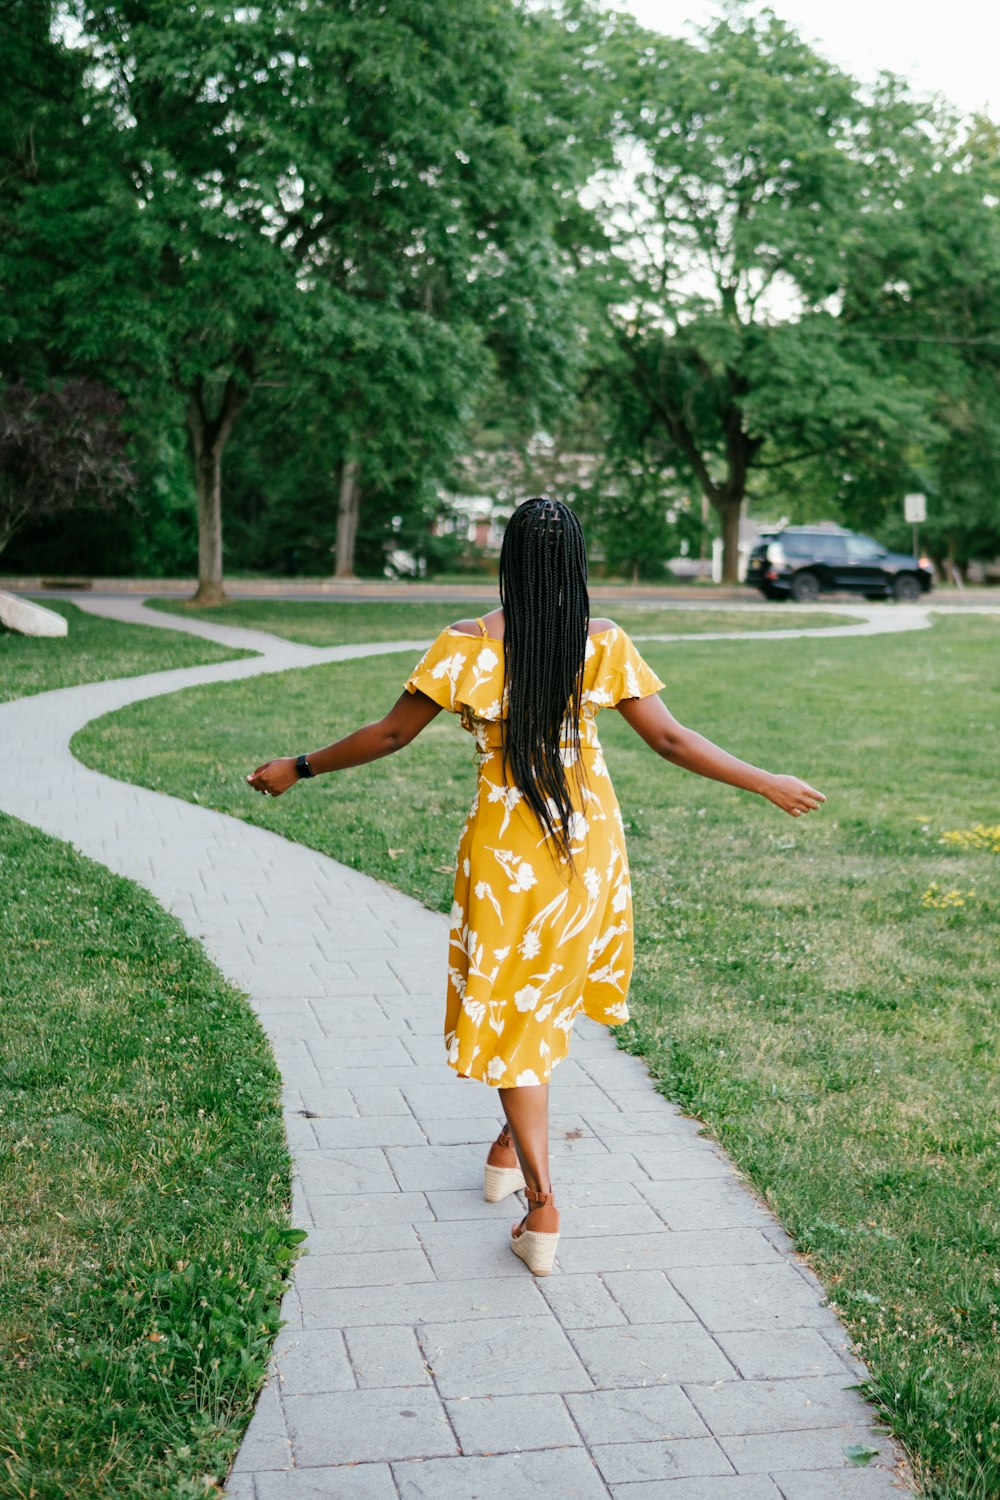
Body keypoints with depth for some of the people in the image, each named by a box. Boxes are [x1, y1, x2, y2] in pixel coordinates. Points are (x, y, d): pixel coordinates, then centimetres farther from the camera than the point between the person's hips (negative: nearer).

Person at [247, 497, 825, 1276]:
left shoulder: (466, 646, -13)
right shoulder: (603, 643, -8)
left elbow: (393, 732, -7)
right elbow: (669, 739, -7)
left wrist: (299, 768, 7)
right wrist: (768, 783, 4)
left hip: (505, 846, -2)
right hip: (589, 839, 2)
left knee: (512, 1006, 8)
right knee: (552, 993, 23)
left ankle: (542, 1208, 3)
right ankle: (513, 1147, 38)